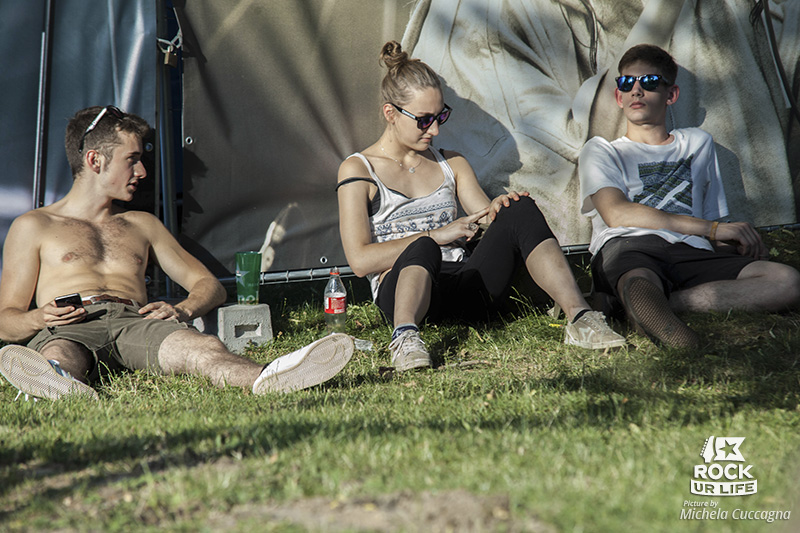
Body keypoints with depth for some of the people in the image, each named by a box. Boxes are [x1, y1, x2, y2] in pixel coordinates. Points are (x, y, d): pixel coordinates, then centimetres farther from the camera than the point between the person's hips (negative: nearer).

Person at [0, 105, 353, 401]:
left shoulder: (142, 225, 32)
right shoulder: (34, 226, 21)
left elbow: (209, 285, 27)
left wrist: (183, 310, 2)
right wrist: (40, 318, -10)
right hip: (66, 329, -2)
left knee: (201, 348, -35)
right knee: (59, 357, -43)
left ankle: (266, 381, -68)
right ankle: (58, 386, -80)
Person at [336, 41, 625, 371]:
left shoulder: (451, 164, 24)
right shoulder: (357, 170, 7)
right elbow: (360, 260, -4)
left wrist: (499, 211, -10)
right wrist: (436, 236, -8)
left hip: (466, 291, 4)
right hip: (400, 291, -4)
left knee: (520, 211, -22)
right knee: (423, 248, -39)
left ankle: (579, 318, -36)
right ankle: (405, 336, -62)